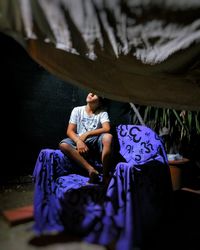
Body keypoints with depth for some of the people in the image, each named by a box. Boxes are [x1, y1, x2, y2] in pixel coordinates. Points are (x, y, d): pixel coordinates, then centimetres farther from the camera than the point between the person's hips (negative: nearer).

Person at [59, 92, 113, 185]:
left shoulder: (102, 112, 7)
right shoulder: (77, 110, 9)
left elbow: (107, 129, -11)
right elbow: (70, 131, 2)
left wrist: (86, 134, -16)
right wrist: (78, 141, -19)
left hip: (95, 141, -1)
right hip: (80, 141, 2)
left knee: (108, 137, -34)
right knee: (63, 145, -28)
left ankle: (106, 175, -29)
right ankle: (91, 169, -32)